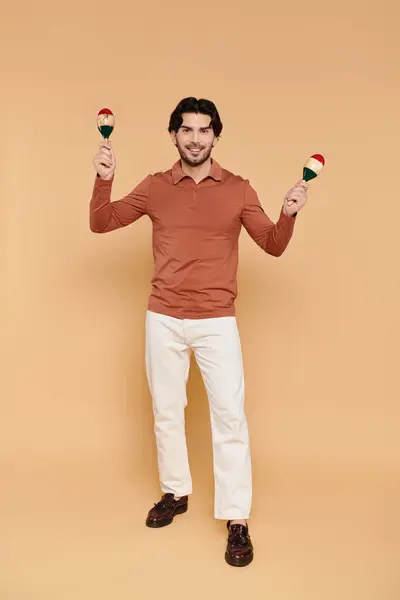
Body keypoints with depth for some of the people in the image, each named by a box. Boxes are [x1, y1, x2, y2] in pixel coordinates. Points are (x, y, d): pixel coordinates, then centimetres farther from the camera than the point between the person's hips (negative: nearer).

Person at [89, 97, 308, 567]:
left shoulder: (238, 190, 2)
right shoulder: (155, 187, 4)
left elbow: (273, 246, 3)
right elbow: (101, 223, 5)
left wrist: (288, 215, -17)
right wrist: (103, 179, -11)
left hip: (217, 321, -1)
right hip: (163, 320, 2)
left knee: (229, 415, -3)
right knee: (166, 412, 13)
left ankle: (237, 520, 10)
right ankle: (175, 493, 33)